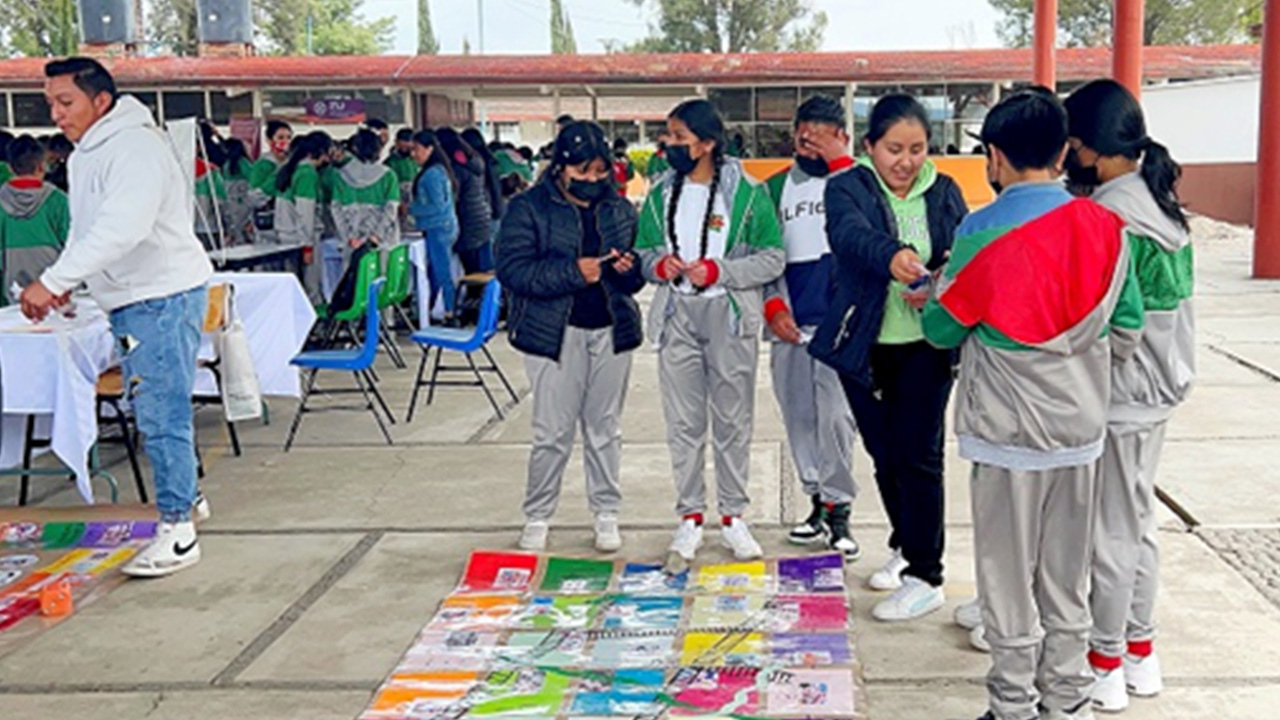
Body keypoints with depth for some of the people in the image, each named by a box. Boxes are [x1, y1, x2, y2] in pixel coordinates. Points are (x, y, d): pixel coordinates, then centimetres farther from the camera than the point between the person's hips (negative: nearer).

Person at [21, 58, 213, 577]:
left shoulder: (135, 148, -17)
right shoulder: (86, 155, 15)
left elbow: (121, 229, -30)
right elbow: (86, 228, 21)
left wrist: (54, 280, -32)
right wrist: (65, 283, 5)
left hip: (164, 296, -10)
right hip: (130, 300, 10)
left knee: (161, 414, -10)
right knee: (149, 409, 17)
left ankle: (178, 532, -4)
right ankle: (183, 497, 33)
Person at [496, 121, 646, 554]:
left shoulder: (620, 209, 11)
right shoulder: (529, 208, -3)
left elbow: (640, 271, 19)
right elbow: (512, 269, -12)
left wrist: (629, 267, -6)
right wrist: (573, 271, -20)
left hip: (611, 331, 4)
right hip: (556, 333, -4)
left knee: (605, 428, 11)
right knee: (552, 433, 0)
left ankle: (606, 514, 23)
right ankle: (537, 518, 16)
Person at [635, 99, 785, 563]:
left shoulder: (747, 193, -4)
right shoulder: (661, 195, 8)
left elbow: (773, 259, -5)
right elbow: (643, 251, 15)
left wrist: (719, 271, -17)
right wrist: (657, 264, -8)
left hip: (731, 316, -3)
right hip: (677, 316, 3)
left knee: (733, 421, 6)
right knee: (683, 423, 6)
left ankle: (733, 515, 18)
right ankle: (690, 516, 17)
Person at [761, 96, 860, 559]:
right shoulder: (775, 188, 13)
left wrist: (841, 160, -15)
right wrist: (774, 306, 0)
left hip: (839, 322, -3)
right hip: (789, 324, 4)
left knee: (835, 416, -10)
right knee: (799, 417, 7)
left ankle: (838, 510, 0)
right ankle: (819, 502, 20)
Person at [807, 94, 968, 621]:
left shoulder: (944, 193, 5)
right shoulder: (848, 187, -4)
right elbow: (849, 233, -26)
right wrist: (891, 256, -47)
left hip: (926, 346, -1)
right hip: (865, 345, 1)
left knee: (916, 454, -5)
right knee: (884, 452, 14)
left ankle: (926, 577, 5)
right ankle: (906, 547, 36)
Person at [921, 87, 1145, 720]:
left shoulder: (983, 232, -14)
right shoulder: (1105, 228, -1)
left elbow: (943, 329, -5)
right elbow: (1126, 330, 5)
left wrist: (936, 294, 16)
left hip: (1008, 432, -5)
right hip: (1081, 428, 5)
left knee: (1009, 579, 7)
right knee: (1067, 580, 16)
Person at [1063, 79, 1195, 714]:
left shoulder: (1109, 214, -21)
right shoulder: (1160, 200, 7)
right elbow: (1151, 304, 10)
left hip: (1115, 396, -9)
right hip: (1158, 387, 9)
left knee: (1109, 533, 4)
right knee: (1137, 522, 19)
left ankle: (1106, 664, 17)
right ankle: (1140, 651, 31)